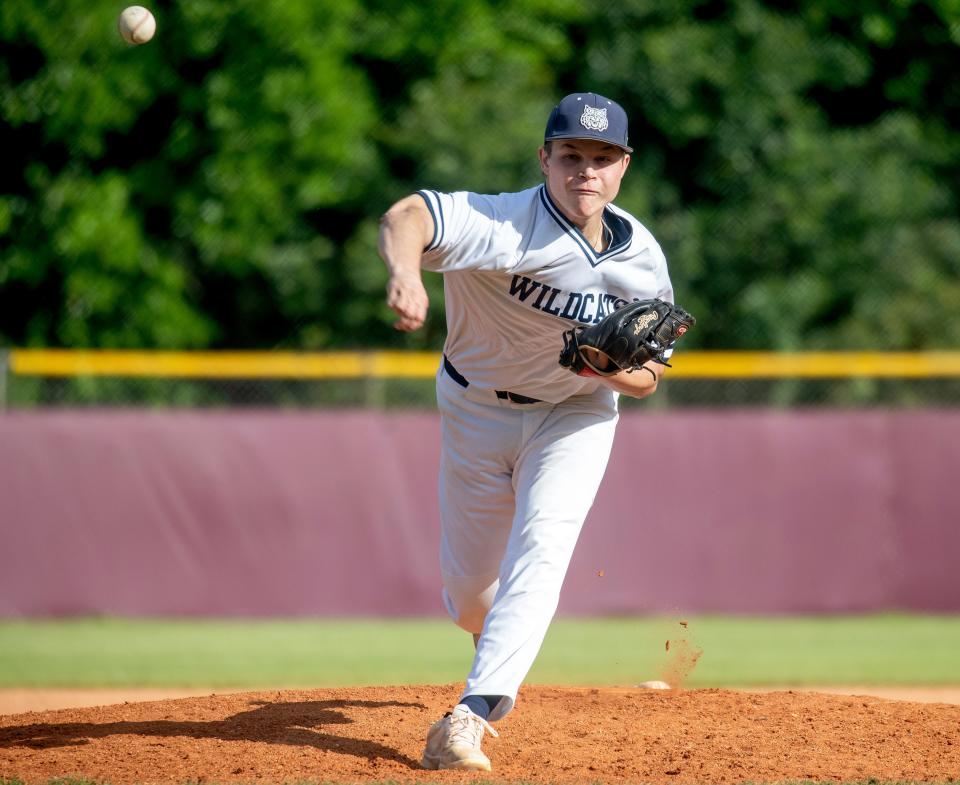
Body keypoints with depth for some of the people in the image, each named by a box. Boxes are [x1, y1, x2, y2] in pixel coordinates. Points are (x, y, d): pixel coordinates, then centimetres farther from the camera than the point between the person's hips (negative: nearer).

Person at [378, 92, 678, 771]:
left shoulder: (643, 259, -14)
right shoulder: (507, 226, -29)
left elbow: (647, 379, -4)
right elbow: (406, 216, -47)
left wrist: (611, 365, -28)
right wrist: (406, 274, -70)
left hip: (576, 416, 1)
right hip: (475, 410, -1)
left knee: (540, 552, -22)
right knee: (468, 591, 9)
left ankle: (471, 716, -28)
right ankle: (498, 657, 46)